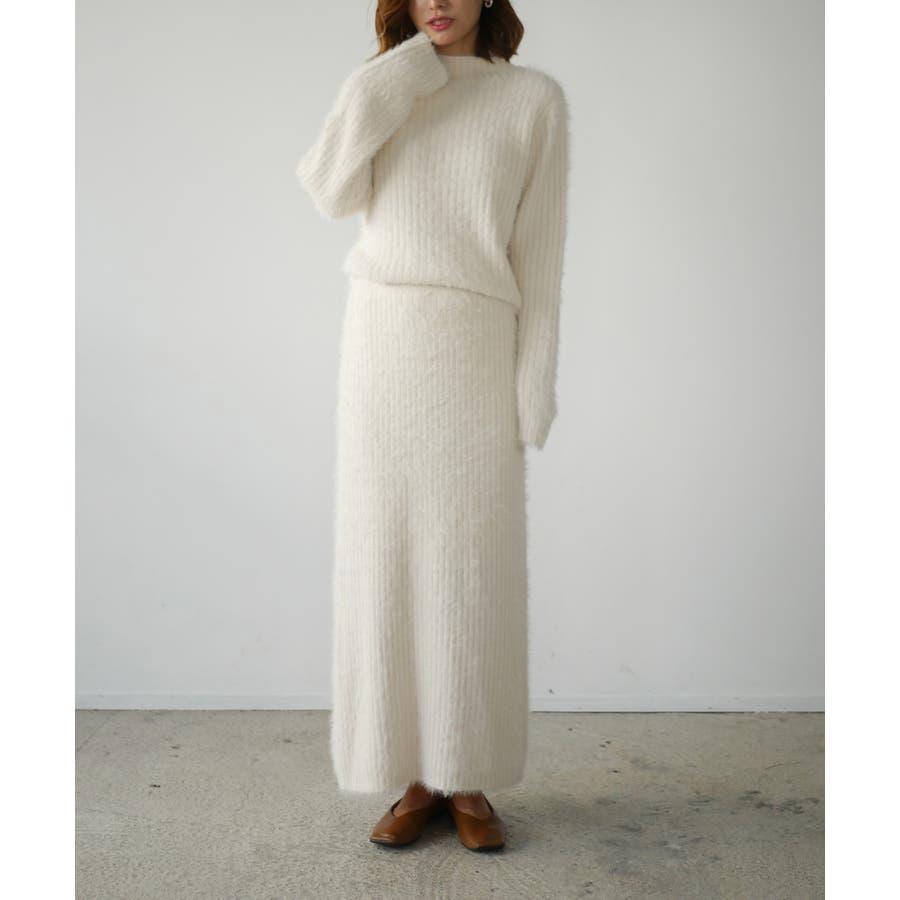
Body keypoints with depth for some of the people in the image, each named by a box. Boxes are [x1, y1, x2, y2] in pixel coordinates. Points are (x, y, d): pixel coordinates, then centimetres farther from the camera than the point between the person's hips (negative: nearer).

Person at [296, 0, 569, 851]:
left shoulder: (536, 98, 3)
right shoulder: (377, 87, 11)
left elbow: (538, 252, -1)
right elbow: (331, 193, -8)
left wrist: (533, 390, -6)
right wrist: (401, 70, -8)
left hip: (473, 352, -2)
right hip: (381, 344, 2)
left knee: (474, 569, 0)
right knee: (386, 561, 2)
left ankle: (468, 780, 16)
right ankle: (415, 776, 15)